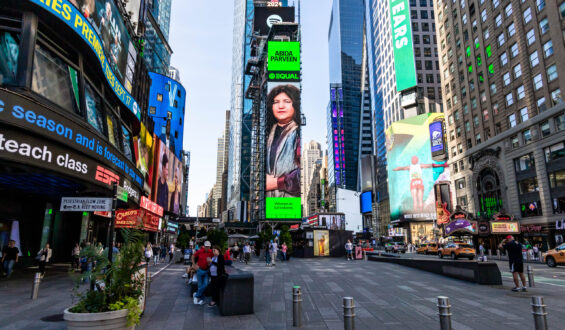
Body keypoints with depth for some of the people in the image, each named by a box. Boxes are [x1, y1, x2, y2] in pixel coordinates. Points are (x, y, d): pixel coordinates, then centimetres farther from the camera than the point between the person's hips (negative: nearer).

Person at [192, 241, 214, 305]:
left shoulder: (211, 252, -6)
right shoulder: (199, 251, -9)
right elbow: (193, 257, 6)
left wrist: (210, 263, -12)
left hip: (206, 271, 1)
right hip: (200, 270, -1)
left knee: (205, 284, -9)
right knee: (200, 285, 6)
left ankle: (196, 295, 11)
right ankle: (201, 299, 22)